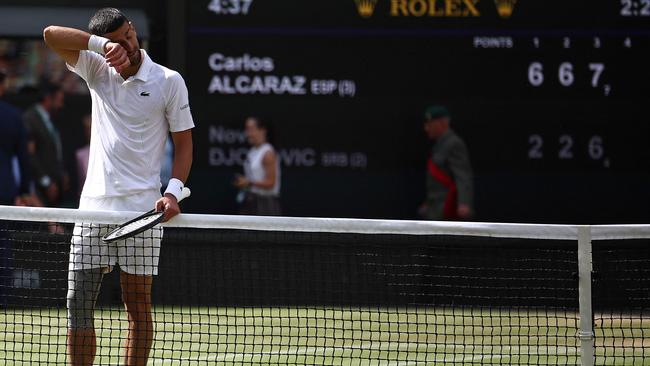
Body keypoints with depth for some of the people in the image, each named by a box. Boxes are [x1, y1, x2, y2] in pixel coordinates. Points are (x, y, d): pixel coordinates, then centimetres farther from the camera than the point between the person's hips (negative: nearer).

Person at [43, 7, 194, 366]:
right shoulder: (98, 70, 9)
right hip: (93, 205, 3)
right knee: (78, 302, -1)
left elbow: (184, 143, 3)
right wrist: (103, 45, -14)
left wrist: (173, 191, -12)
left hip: (141, 209, -3)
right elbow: (52, 35, -1)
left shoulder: (169, 81, 1)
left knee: (138, 304, 1)